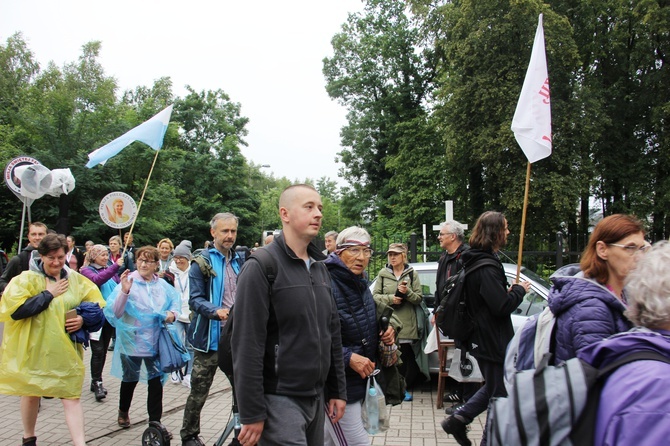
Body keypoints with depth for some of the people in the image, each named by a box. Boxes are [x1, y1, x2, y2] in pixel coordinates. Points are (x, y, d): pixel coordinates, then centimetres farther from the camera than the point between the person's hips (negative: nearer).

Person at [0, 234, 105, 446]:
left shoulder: (76, 279, 1)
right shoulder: (27, 279, -8)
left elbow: (97, 306, 7)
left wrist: (83, 319, -13)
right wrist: (48, 294, -18)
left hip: (67, 350, 1)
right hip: (34, 349, -1)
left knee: (72, 396, -4)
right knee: (31, 392, 19)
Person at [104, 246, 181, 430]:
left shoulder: (162, 285, 1)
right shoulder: (128, 282, -10)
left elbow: (175, 302, 14)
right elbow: (116, 313, -17)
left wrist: (172, 314, -8)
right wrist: (124, 291, -32)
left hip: (155, 342, 3)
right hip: (132, 340, -2)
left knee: (156, 380, 4)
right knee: (130, 379, 16)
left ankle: (155, 421, 16)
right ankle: (123, 412, 42)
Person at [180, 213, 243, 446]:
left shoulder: (239, 261, 13)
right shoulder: (202, 261, -5)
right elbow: (195, 299, -13)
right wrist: (216, 311, -30)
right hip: (210, 337, -5)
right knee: (199, 391, 4)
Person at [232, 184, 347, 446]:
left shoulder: (320, 268, 11)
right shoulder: (261, 266, -13)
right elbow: (247, 343, -17)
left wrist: (338, 390, 11)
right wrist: (252, 414, -17)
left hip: (315, 396, 7)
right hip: (279, 398, -7)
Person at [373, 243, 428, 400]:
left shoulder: (412, 274, 5)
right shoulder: (383, 273, 7)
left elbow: (419, 298, 3)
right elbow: (375, 296, 6)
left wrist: (408, 292, -15)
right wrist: (390, 299, -10)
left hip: (408, 325, 0)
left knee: (408, 358, 3)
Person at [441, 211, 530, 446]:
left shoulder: (475, 261, 9)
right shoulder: (486, 267, -23)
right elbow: (502, 305, -27)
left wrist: (509, 291, 6)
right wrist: (519, 290, -10)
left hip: (482, 338, 10)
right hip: (492, 341, -10)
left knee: (493, 387, 24)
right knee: (500, 394, 5)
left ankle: (457, 419, 25)